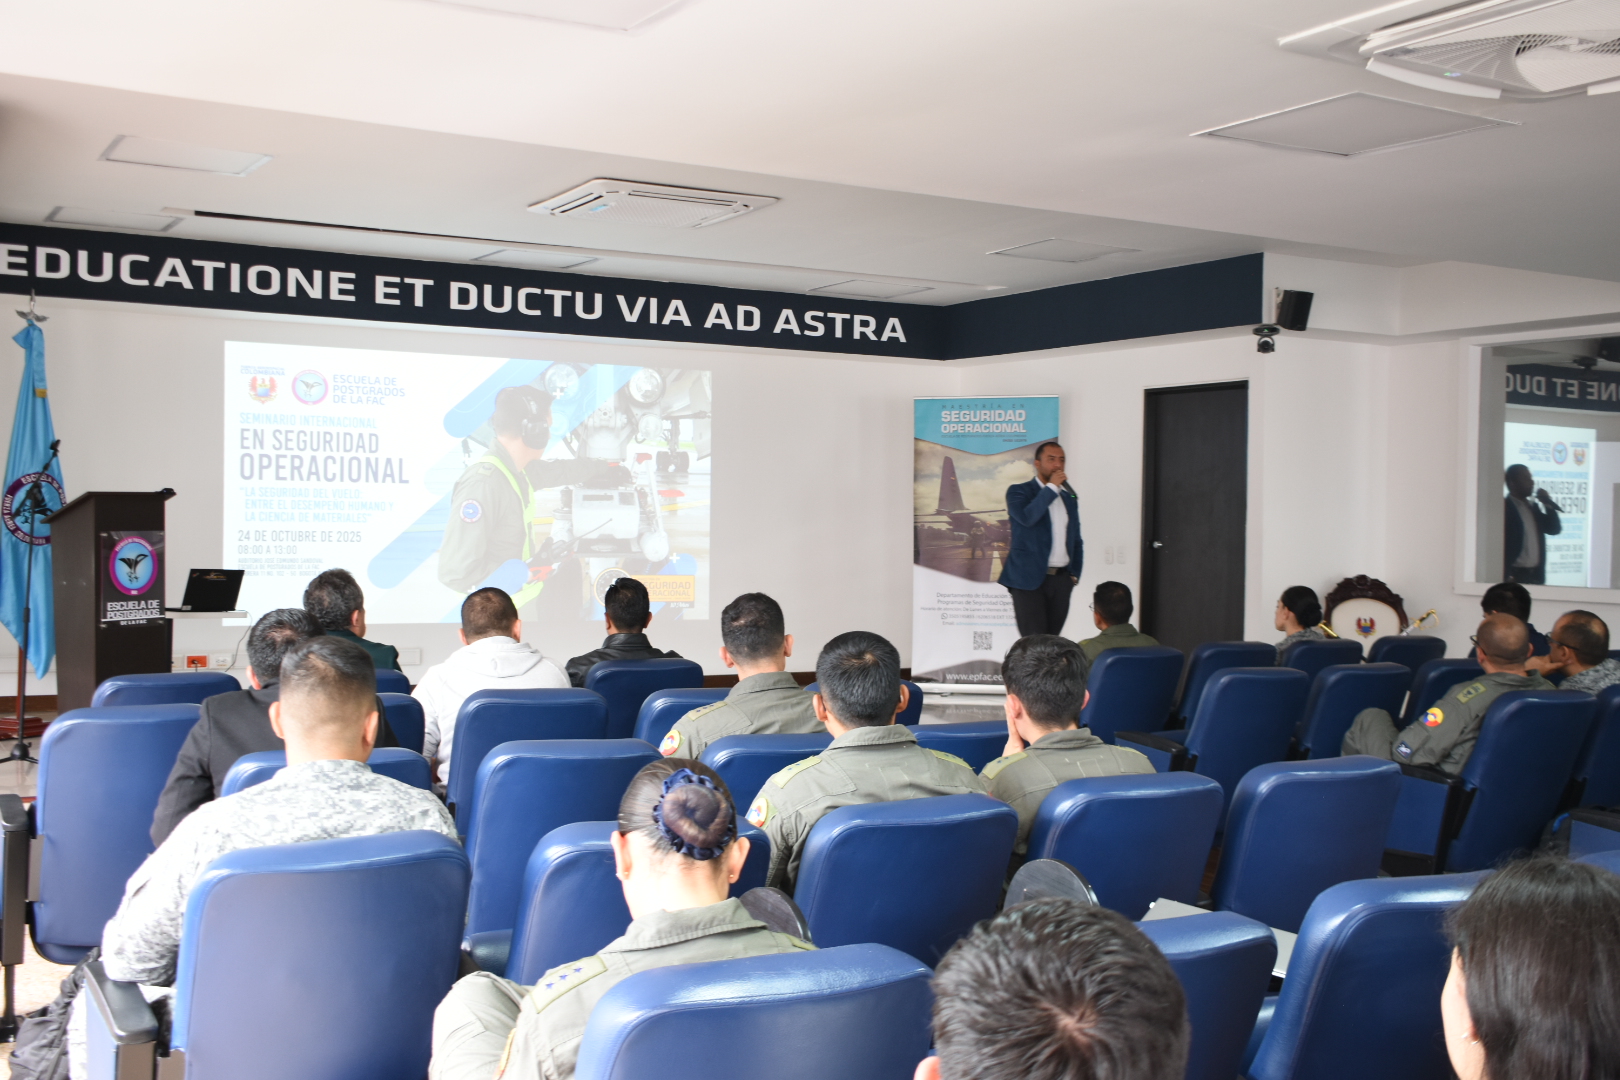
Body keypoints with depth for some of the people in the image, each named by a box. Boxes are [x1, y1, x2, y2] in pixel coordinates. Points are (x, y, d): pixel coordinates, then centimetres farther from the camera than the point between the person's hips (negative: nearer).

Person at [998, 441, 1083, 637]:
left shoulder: (1069, 497, 16)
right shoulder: (1019, 491, 0)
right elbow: (1026, 517, -21)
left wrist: (1075, 574, 11)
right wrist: (1052, 487, -15)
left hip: (1061, 580, 5)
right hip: (1030, 579, -5)